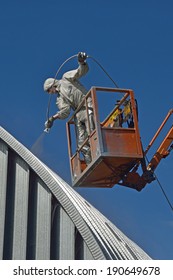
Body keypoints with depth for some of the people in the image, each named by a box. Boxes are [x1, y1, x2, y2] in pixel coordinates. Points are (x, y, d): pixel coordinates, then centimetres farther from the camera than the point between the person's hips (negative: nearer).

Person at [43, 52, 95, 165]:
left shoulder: (66, 78, 14)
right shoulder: (60, 98, 23)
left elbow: (82, 71, 2)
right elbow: (65, 111, 5)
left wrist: (82, 62, -19)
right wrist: (53, 118, -9)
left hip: (88, 107, -6)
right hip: (78, 114, 6)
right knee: (81, 143, -6)